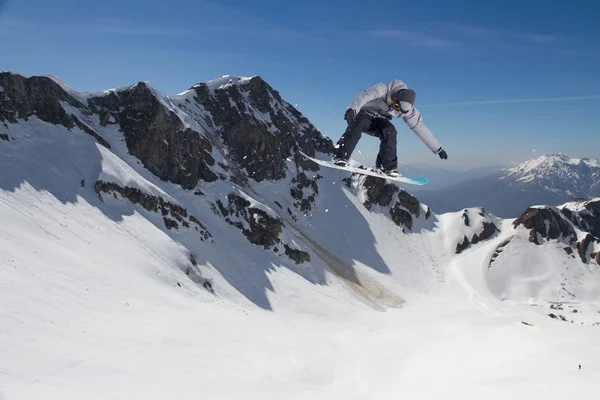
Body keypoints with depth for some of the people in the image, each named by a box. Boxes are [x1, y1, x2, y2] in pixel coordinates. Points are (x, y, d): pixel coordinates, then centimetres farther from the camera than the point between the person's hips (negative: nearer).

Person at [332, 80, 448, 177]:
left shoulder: (407, 110, -12)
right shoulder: (382, 90, -26)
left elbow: (420, 128, -8)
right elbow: (364, 97, -37)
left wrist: (437, 148, -7)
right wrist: (352, 109, -56)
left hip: (376, 120, 4)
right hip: (360, 113, -4)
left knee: (390, 131, -26)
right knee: (359, 124, -38)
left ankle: (387, 166, -19)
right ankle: (340, 157, -43)